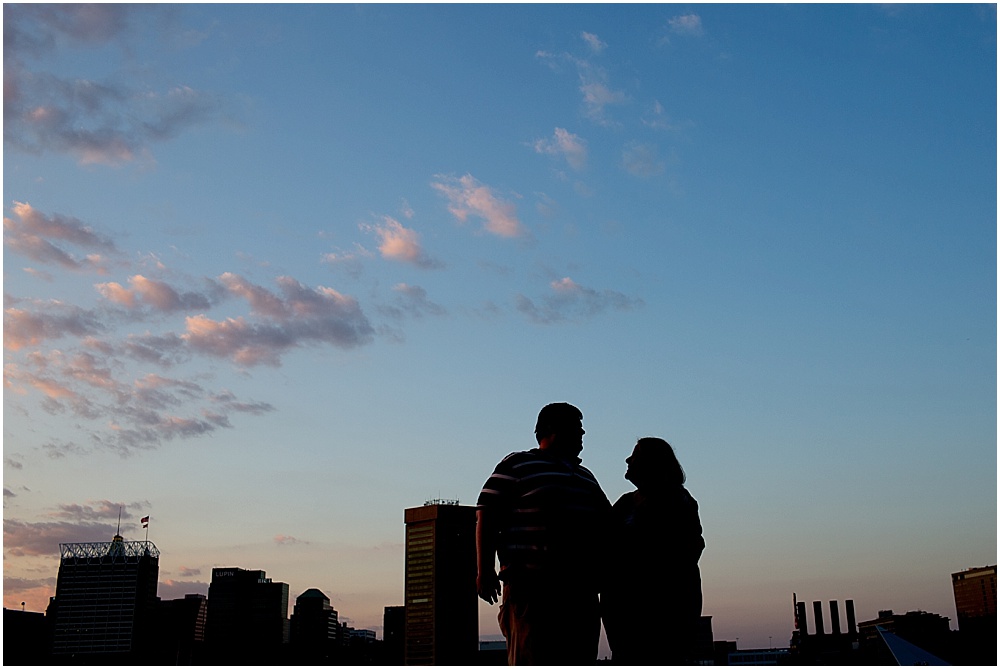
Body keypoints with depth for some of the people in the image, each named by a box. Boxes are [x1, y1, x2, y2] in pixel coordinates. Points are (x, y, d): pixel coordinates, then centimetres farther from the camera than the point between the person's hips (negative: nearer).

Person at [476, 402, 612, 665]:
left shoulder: (585, 476, 26)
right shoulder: (516, 465, 4)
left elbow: (605, 522, 32)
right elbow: (487, 517, -4)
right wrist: (485, 569, -13)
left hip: (582, 592, 7)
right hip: (532, 589, -7)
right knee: (531, 662, -13)